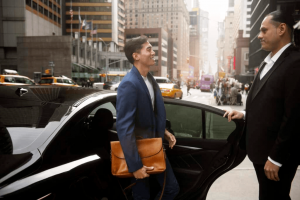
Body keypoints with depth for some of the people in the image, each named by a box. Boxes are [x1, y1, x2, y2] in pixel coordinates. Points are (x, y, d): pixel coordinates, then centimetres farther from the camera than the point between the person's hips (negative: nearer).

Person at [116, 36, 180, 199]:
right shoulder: (129, 84, -24)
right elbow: (124, 128, -27)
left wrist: (163, 132, 5)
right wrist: (135, 165, -24)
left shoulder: (149, 78, 5)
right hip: (138, 150, -8)